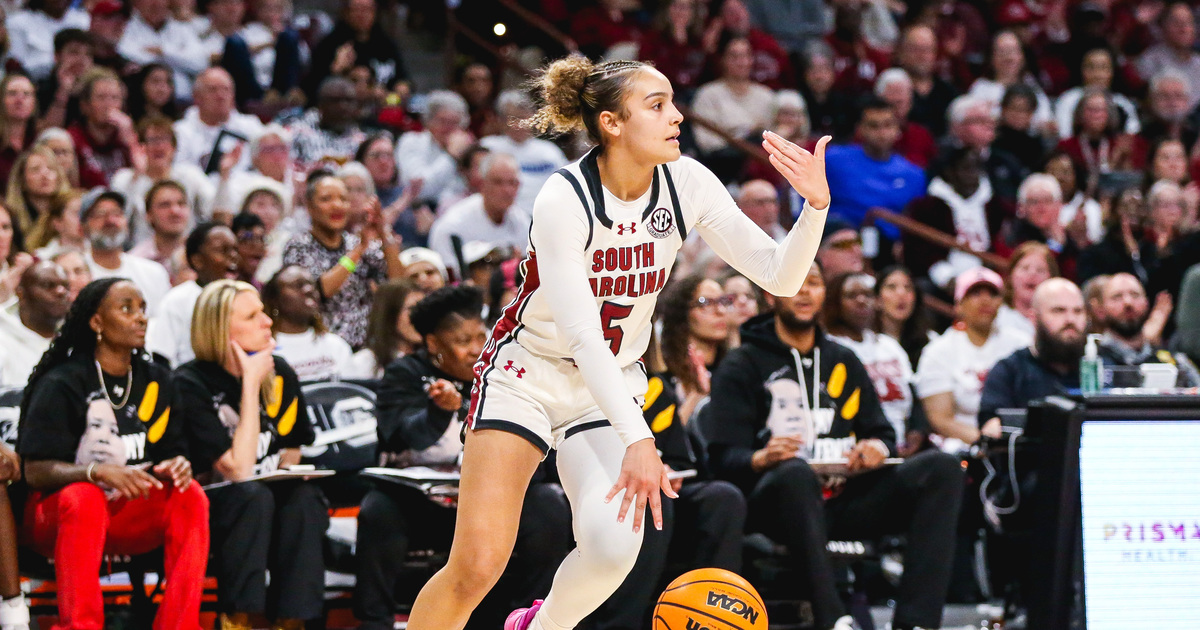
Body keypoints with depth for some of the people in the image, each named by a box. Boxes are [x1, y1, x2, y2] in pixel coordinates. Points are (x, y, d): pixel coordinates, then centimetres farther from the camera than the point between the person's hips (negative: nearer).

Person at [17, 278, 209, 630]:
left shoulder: (156, 382, 10)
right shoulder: (61, 385, -6)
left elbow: (172, 453, 9)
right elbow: (35, 472, -13)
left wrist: (178, 467, -17)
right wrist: (99, 472, -30)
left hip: (132, 516, 4)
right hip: (55, 515, -4)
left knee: (191, 496, -23)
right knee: (84, 497, -37)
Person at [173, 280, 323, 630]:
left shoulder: (279, 375, 3)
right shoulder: (191, 384, -14)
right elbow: (238, 470, -22)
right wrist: (250, 384, -19)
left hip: (271, 502, 4)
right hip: (207, 508, -4)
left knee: (304, 498, -28)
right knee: (252, 496, -35)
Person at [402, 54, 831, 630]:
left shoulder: (686, 184, -8)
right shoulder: (563, 200, -23)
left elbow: (779, 276, -8)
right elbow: (581, 333, -29)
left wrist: (815, 205, -27)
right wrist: (637, 440, -38)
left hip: (613, 384, 4)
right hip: (528, 372, -4)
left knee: (613, 545, -21)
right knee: (477, 565, -17)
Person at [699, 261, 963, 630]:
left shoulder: (843, 361, 25)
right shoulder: (742, 366, 9)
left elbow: (882, 433, 22)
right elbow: (724, 458, -2)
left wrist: (877, 449, -4)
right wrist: (762, 458, -26)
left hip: (846, 499, 5)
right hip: (776, 499, -5)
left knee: (940, 468, -18)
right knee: (795, 472, -40)